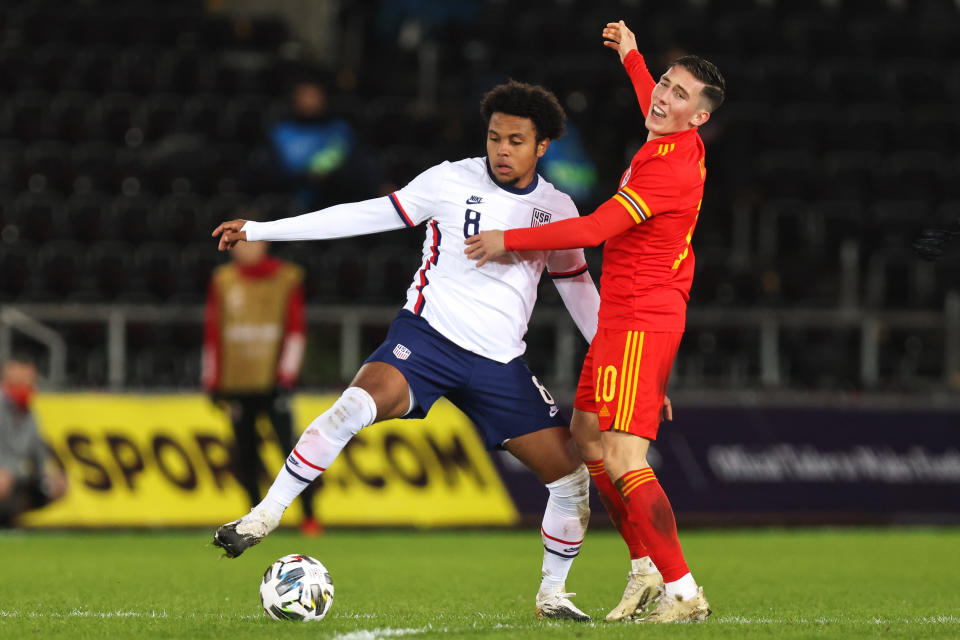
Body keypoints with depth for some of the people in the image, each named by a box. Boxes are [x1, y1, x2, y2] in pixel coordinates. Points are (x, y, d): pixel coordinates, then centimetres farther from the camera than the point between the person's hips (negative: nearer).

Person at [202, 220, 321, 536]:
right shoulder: (223, 281, 9)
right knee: (245, 454, 3)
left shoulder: (287, 278, 2)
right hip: (236, 385, 3)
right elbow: (212, 332, 11)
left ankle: (309, 516, -9)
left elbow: (296, 329, -1)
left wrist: (286, 376, -9)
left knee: (290, 447, -11)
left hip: (272, 380, -3)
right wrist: (212, 381, 8)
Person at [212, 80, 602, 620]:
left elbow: (578, 288, 19)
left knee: (572, 477, -2)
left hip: (500, 363, 4)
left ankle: (552, 594, 21)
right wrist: (259, 230, 0)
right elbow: (366, 215, 1)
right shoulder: (453, 182, -2)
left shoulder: (557, 210, 6)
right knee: (358, 404, -33)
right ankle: (264, 518, -24)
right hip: (428, 333, -3)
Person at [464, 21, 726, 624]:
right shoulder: (679, 144, 7)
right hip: (623, 315, 11)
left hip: (640, 319, -11)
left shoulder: (671, 166, -22)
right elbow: (655, 111, 36)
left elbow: (593, 229, -23)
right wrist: (633, 59, 49)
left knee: (623, 458, -16)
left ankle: (683, 591, -15)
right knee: (588, 434, 18)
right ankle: (645, 571, 21)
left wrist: (508, 240, -14)